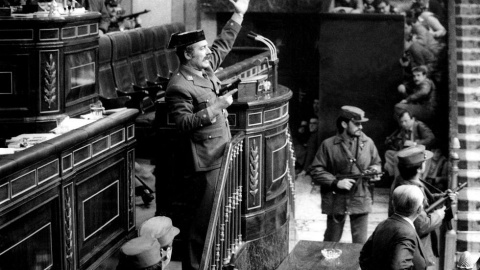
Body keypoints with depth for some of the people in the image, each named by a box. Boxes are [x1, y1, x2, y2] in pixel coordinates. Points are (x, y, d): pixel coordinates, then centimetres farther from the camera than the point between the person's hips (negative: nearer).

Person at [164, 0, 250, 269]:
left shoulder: (205, 68, 7)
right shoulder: (179, 86, -18)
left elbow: (223, 45, 21)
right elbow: (184, 123, -24)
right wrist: (216, 107, -24)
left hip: (223, 153, 9)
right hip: (207, 160, -9)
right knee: (205, 217, -4)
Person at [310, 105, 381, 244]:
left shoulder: (368, 143, 2)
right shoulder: (329, 145, -7)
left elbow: (377, 163, 18)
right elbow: (315, 171, -6)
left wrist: (375, 169, -7)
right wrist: (336, 182, -17)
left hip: (361, 200, 2)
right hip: (336, 200, -2)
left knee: (360, 243, 6)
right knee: (331, 242, 12)